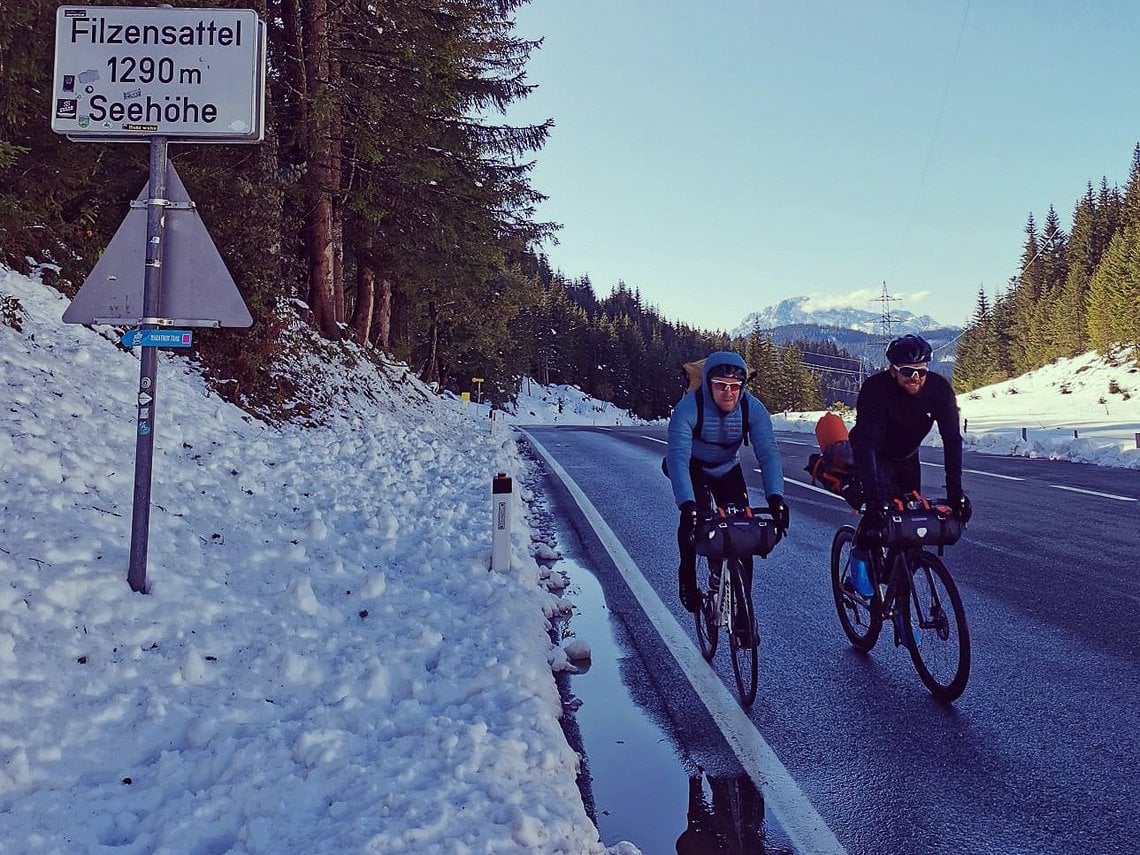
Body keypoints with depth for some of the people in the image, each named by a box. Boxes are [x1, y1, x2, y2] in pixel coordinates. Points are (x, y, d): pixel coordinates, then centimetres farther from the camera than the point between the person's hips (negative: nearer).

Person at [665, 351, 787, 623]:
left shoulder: (753, 408, -25)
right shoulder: (689, 407, -33)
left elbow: (768, 453, -32)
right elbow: (678, 456, -43)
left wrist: (775, 497, -48)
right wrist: (687, 505, -56)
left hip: (727, 469, 3)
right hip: (692, 468, -2)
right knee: (695, 515, -29)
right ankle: (687, 580, -3)